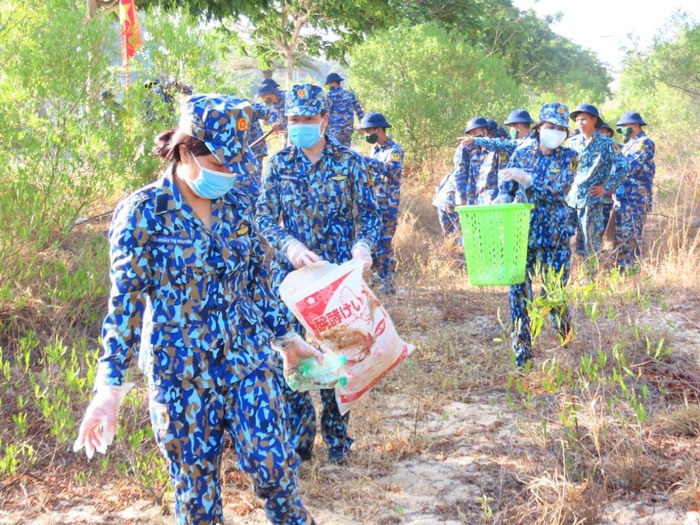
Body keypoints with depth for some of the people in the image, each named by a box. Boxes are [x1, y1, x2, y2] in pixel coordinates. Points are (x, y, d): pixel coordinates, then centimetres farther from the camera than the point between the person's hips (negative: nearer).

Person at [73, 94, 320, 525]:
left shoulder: (235, 204, 2)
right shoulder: (142, 212, -11)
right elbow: (125, 303, -11)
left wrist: (287, 337, 18)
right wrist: (110, 388, -15)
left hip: (249, 362, 3)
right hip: (180, 374, -3)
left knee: (274, 467, -1)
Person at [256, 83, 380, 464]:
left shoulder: (349, 162, 0)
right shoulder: (279, 164, 3)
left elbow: (368, 213, 1)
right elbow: (264, 216, 0)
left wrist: (364, 244, -20)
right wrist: (288, 245, -19)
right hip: (290, 273, 1)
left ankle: (337, 435, 22)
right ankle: (298, 436, 16)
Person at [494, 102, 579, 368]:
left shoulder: (568, 158, -1)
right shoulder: (522, 152, 5)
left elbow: (558, 191, -15)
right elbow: (507, 185, 11)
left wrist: (526, 179, -25)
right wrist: (502, 198, -12)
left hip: (555, 233, -1)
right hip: (521, 230, 2)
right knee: (518, 288, -2)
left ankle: (563, 327, 36)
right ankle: (521, 349, 7)